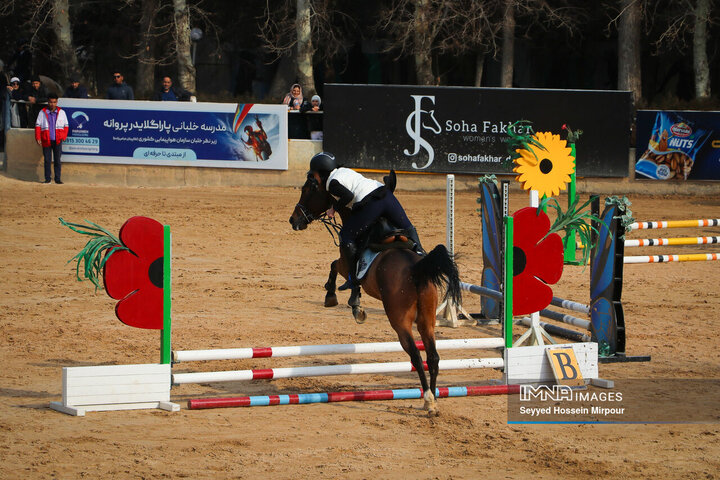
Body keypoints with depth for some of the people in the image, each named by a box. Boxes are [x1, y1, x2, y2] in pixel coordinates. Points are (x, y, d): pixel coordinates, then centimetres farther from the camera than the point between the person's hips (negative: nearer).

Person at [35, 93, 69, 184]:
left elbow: (66, 126, 12)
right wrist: (38, 138, -3)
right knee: (47, 160, 1)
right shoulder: (42, 113, 5)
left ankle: (57, 179, 4)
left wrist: (63, 137, -1)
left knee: (57, 160, 0)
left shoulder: (61, 113, 7)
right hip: (46, 141, 0)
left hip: (57, 141, 0)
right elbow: (38, 125, 7)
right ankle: (47, 179, 7)